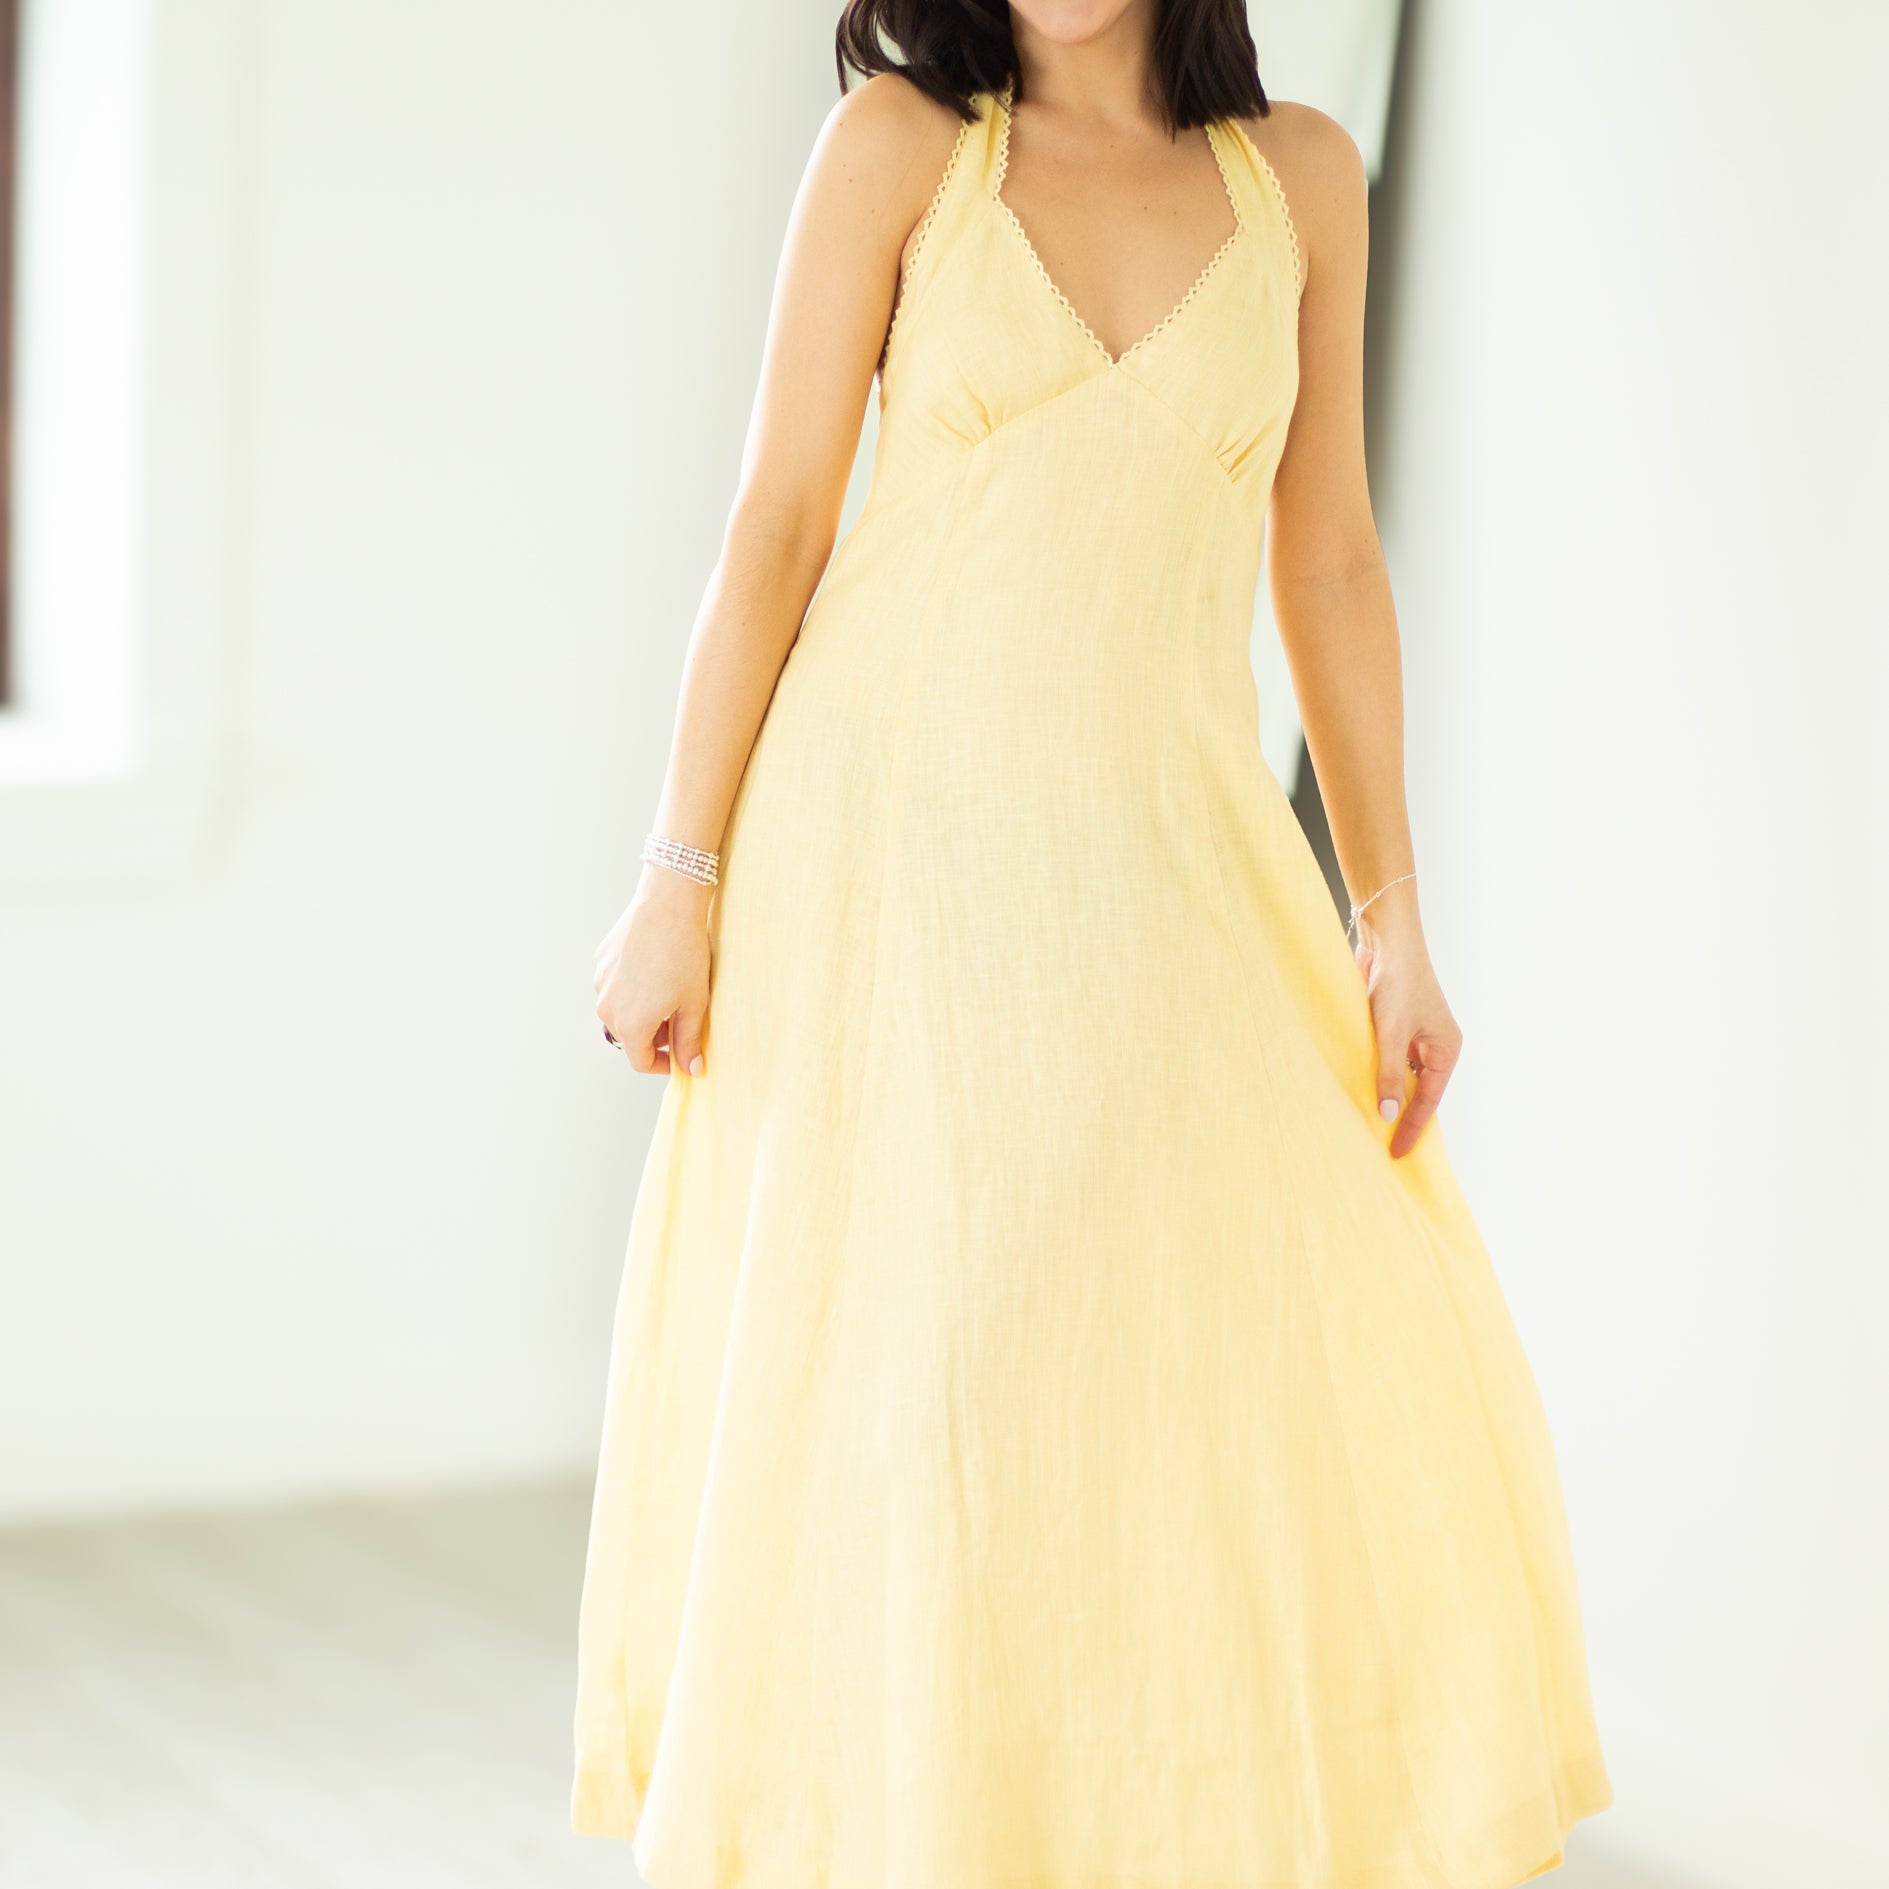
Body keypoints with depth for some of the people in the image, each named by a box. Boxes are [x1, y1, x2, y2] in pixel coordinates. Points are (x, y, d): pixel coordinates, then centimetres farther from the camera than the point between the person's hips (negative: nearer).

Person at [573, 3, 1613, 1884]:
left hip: (1157, 864, 3)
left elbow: (1328, 565, 8)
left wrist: (1392, 922, 5)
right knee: (872, 1386, 0)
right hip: (892, 854, -2)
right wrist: (682, 877, -6)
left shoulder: (1300, 173, 6)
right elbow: (778, 519, -2)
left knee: (1338, 1389, 0)